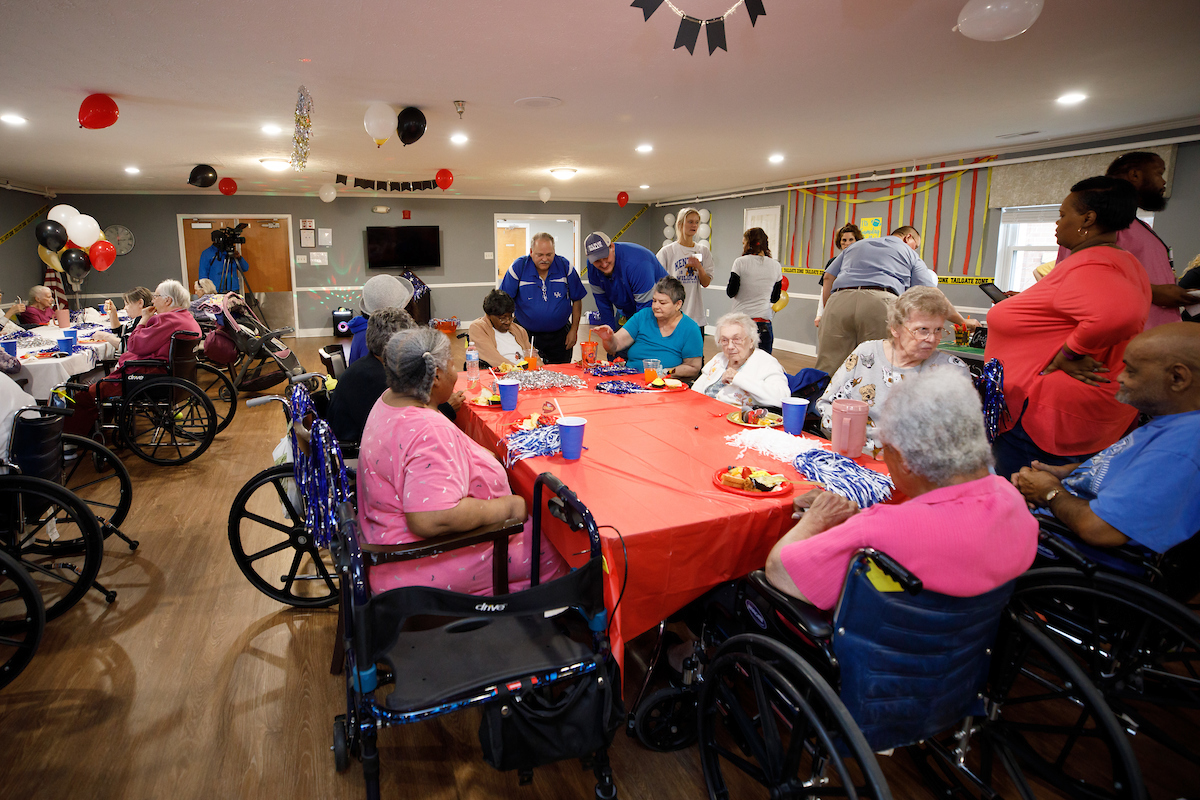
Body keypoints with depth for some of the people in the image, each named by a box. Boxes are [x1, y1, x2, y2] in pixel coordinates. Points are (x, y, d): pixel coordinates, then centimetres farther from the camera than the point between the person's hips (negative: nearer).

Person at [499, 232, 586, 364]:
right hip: (527, 335, -1)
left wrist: (574, 330, 1)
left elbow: (577, 299, 3)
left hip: (559, 335, 2)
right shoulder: (518, 267, -10)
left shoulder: (565, 267, -6)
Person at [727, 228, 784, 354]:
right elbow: (775, 298, 13)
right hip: (764, 323, 2)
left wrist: (727, 286, 16)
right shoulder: (776, 266, 5)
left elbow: (731, 292, -4)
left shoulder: (740, 262, -5)